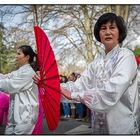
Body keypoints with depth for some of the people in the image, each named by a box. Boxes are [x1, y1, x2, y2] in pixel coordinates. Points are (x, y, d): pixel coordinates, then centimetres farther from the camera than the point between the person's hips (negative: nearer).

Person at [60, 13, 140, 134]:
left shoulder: (126, 56, -13)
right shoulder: (97, 61, 8)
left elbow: (111, 92, -24)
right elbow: (81, 84, -2)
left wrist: (74, 95, -22)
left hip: (121, 124, -6)